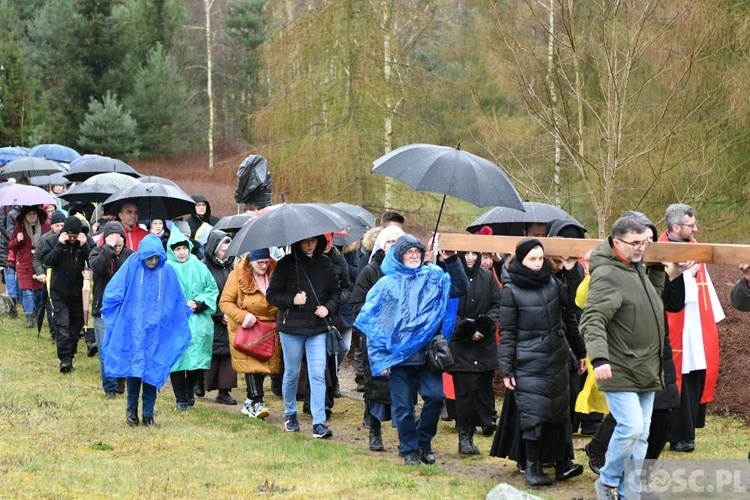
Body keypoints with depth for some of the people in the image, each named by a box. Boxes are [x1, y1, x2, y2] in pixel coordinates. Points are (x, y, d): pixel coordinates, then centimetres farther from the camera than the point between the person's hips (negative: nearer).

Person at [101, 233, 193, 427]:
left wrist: (182, 323, 14)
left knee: (152, 370, 3)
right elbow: (113, 293, -2)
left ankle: (148, 414, 10)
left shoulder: (167, 272, 0)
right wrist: (112, 318, -1)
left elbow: (178, 303, 10)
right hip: (133, 329, -1)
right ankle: (131, 409, 15)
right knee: (133, 367, 2)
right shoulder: (132, 266, -6)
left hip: (156, 331, 1)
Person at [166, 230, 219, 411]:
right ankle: (181, 399, 3)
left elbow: (212, 289, 9)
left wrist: (199, 304, -6)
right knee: (177, 359, -5)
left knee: (195, 358, 4)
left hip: (197, 322, 2)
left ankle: (190, 391, 26)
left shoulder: (199, 267, 8)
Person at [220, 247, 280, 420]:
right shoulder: (237, 276, -9)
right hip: (247, 328, -4)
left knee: (264, 363, 5)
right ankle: (257, 401, -13)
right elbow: (225, 302, -8)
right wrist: (243, 316, -22)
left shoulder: (275, 274, 2)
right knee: (251, 363, -13)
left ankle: (250, 402, 18)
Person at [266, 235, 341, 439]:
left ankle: (319, 423, -8)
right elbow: (271, 294, -3)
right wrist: (292, 300, -18)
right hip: (291, 326, -1)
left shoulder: (324, 263, 5)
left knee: (318, 375, -7)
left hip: (318, 327, 2)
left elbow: (336, 292, 13)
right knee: (292, 373, 11)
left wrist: (328, 307, -6)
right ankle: (290, 414, 31)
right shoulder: (286, 264, -4)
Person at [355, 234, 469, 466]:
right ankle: (410, 449, 20)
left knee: (435, 396, -12)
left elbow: (460, 288, -4)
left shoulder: (434, 277, 8)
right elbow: (370, 321, 3)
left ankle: (424, 441, 11)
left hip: (427, 352, 1)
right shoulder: (386, 284, 3)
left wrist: (451, 261, -15)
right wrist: (378, 356, -2)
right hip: (399, 355, -1)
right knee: (403, 406, 4)